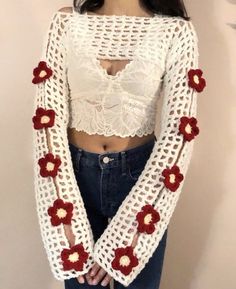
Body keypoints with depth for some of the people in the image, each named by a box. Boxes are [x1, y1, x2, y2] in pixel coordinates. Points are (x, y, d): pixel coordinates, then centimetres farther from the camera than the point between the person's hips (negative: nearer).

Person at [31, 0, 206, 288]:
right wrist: (67, 228, -15)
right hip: (75, 172, 1)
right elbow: (48, 118, -10)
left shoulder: (176, 31, -10)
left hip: (141, 174, -1)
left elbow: (179, 134, -14)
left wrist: (125, 238, -17)